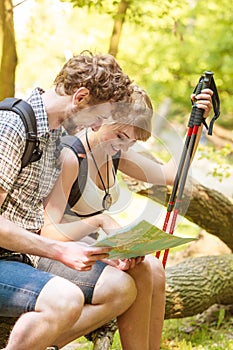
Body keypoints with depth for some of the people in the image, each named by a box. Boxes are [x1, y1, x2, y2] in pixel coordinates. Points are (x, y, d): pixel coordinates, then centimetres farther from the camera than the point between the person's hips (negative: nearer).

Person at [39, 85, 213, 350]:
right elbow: (47, 232, -26)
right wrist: (100, 220, -38)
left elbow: (171, 174, 12)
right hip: (50, 256, -8)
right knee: (137, 277, -26)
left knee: (153, 269, -16)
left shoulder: (115, 152, 5)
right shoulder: (70, 157, -22)